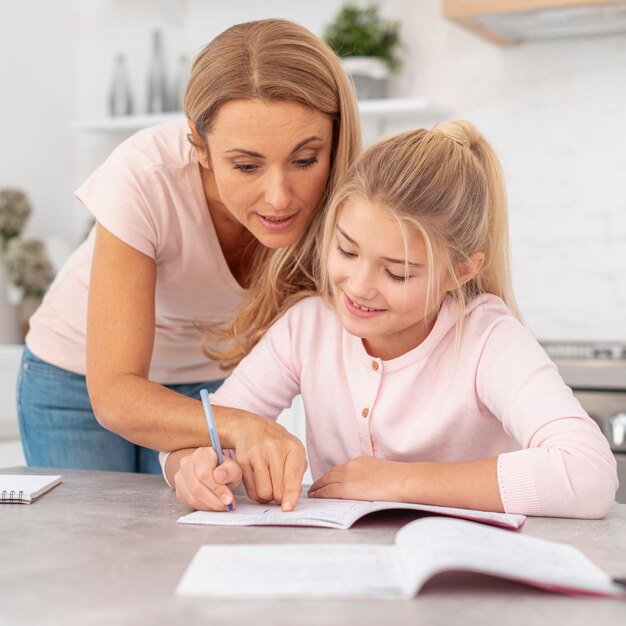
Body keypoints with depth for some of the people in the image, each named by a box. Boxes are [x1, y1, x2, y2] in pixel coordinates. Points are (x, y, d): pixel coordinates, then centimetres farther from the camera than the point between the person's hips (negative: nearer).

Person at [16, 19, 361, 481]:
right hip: (84, 376, -1)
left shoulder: (332, 196, -26)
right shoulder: (144, 178, -34)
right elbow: (114, 394, -34)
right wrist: (238, 427, -50)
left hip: (211, 379, 2)